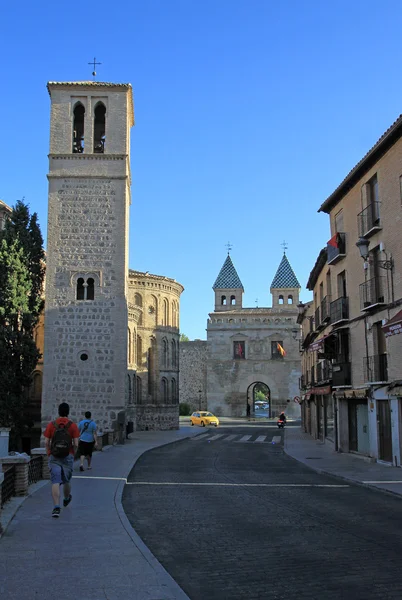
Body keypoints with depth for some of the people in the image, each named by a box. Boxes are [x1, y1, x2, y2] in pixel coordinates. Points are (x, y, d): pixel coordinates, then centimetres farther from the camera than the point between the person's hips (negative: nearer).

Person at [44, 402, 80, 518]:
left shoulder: (51, 425, -1)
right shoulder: (73, 426, -5)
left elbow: (46, 442, -3)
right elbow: (76, 444, -8)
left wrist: (49, 453, 11)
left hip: (54, 457, 0)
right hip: (68, 457, 0)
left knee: (55, 482, -5)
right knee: (66, 480, 20)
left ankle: (56, 507, -16)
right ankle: (67, 499, 44)